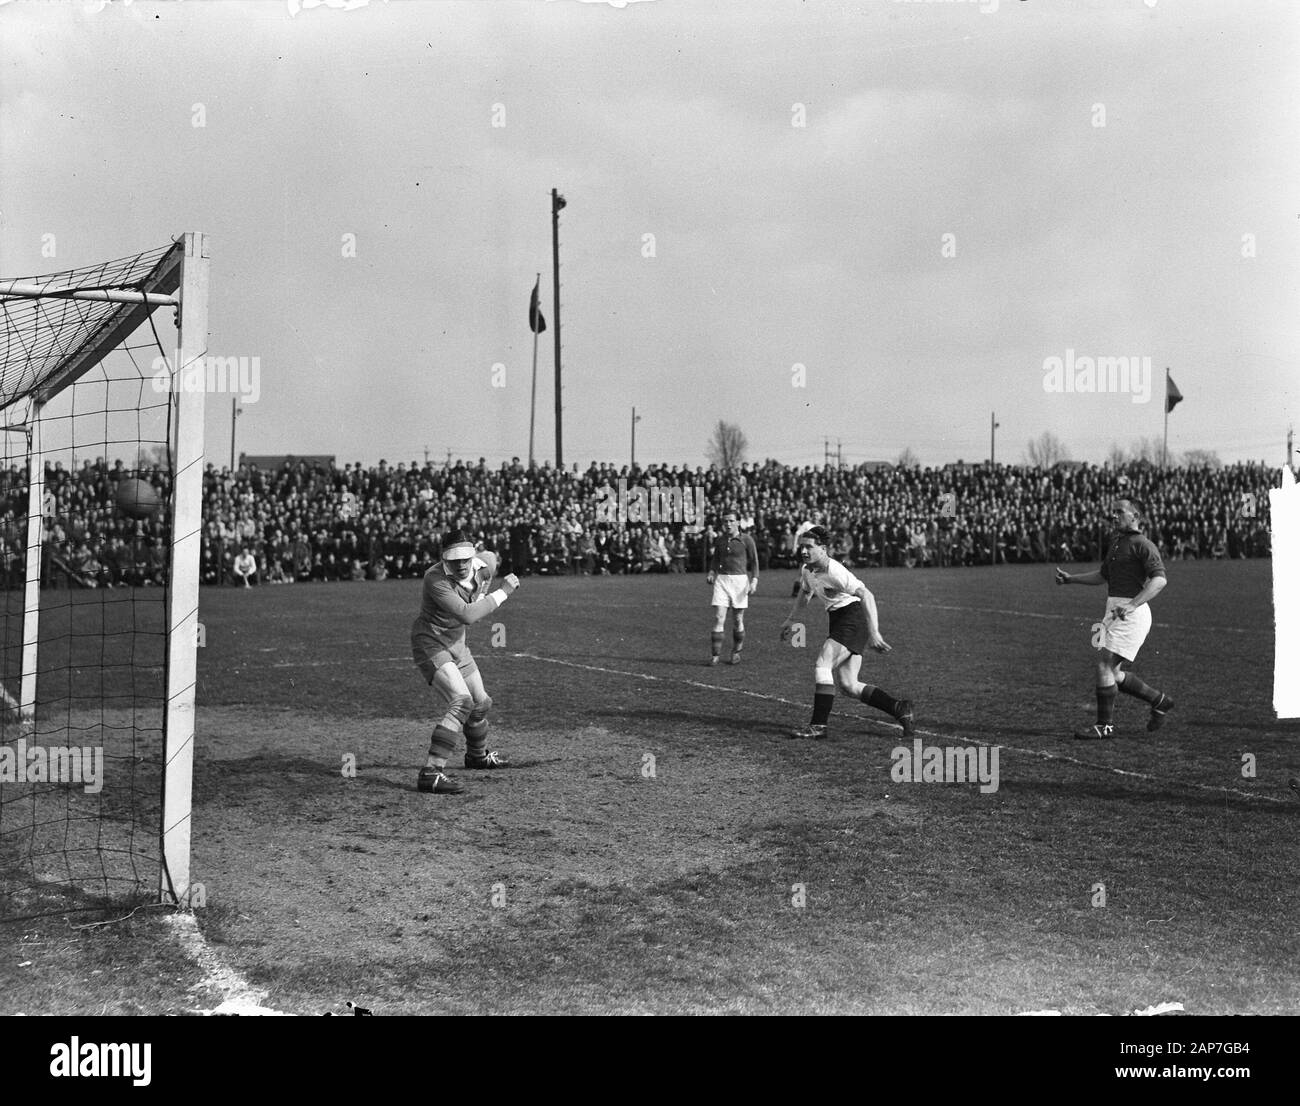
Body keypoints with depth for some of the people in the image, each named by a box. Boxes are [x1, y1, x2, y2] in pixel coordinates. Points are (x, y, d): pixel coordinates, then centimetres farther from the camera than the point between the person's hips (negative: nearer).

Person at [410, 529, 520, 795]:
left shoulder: (483, 564, -11)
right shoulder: (435, 579, -31)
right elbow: (467, 615, -39)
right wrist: (503, 592, -33)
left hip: (456, 644, 8)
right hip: (430, 643, -8)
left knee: (481, 704, 21)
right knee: (461, 702, -27)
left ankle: (477, 755, 51)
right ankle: (430, 773, -29)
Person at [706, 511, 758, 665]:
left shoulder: (746, 540, -3)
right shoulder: (720, 540, 8)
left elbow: (754, 561, 1)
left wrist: (754, 580, -10)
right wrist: (711, 573, 6)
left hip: (740, 579, -2)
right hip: (721, 579, 2)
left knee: (738, 620, 5)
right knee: (718, 618, -8)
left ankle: (736, 652, 22)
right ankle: (715, 655, -4)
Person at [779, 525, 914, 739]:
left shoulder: (835, 572, -21)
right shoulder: (806, 569, 6)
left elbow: (866, 596, -27)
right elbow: (805, 594, 29)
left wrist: (873, 632, -33)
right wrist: (790, 620, 27)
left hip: (853, 616, -9)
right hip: (838, 619, 9)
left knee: (822, 666, -18)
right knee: (847, 685, 4)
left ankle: (818, 726, -13)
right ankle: (900, 709, 12)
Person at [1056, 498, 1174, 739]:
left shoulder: (1142, 544, -9)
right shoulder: (1113, 541, 18)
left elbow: (1160, 579, -21)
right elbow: (1103, 575, 32)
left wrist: (1132, 605, -31)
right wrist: (1070, 578, 22)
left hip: (1132, 614, -9)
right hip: (1114, 612, 9)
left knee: (1104, 663, -14)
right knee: (1113, 674, 10)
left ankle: (1105, 725, -6)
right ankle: (1159, 701, 28)